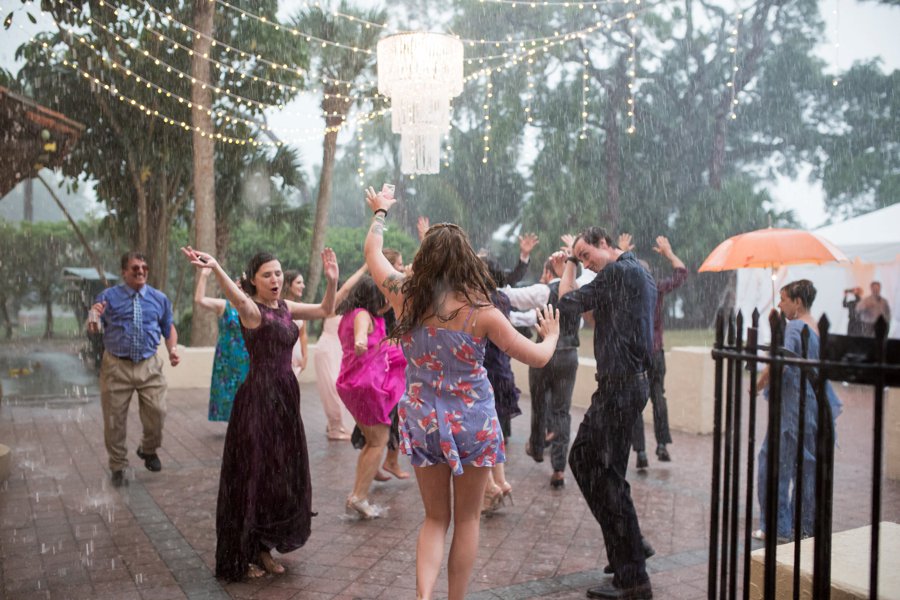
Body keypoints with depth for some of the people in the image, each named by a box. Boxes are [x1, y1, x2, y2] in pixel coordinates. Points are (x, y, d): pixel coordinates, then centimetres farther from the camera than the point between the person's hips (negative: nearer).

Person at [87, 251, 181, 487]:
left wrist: (173, 348, 1)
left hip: (149, 366, 1)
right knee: (114, 420, 6)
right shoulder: (108, 296, 1)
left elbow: (169, 327, 18)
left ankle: (149, 449, 30)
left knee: (157, 412, -2)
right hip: (116, 367, -1)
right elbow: (93, 330, -1)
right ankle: (117, 466, 24)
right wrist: (94, 316, -23)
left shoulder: (159, 298, 8)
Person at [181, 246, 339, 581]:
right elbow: (235, 296, -34)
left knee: (281, 477, 14)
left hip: (286, 396, 8)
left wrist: (332, 280, -3)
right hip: (258, 398, -8)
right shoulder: (251, 309, -12)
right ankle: (242, 557, 16)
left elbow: (325, 310, 17)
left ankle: (264, 548, 29)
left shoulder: (285, 308, 10)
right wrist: (214, 268, -56)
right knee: (254, 475, 1)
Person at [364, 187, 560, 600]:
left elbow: (372, 253, 12)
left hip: (422, 422, 3)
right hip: (472, 424, -3)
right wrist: (551, 334, 15)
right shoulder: (480, 311, -15)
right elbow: (537, 358, -7)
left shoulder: (405, 298, -7)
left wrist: (379, 213, 30)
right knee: (467, 520, 15)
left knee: (436, 519, 16)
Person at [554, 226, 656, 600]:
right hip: (627, 382, 11)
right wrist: (568, 270, 18)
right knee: (581, 458, 17)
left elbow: (568, 304, -10)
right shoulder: (638, 273, 18)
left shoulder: (618, 271, -14)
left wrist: (568, 270, 8)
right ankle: (626, 546, 23)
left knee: (607, 475, -5)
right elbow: (596, 314, 23)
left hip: (620, 386, -11)